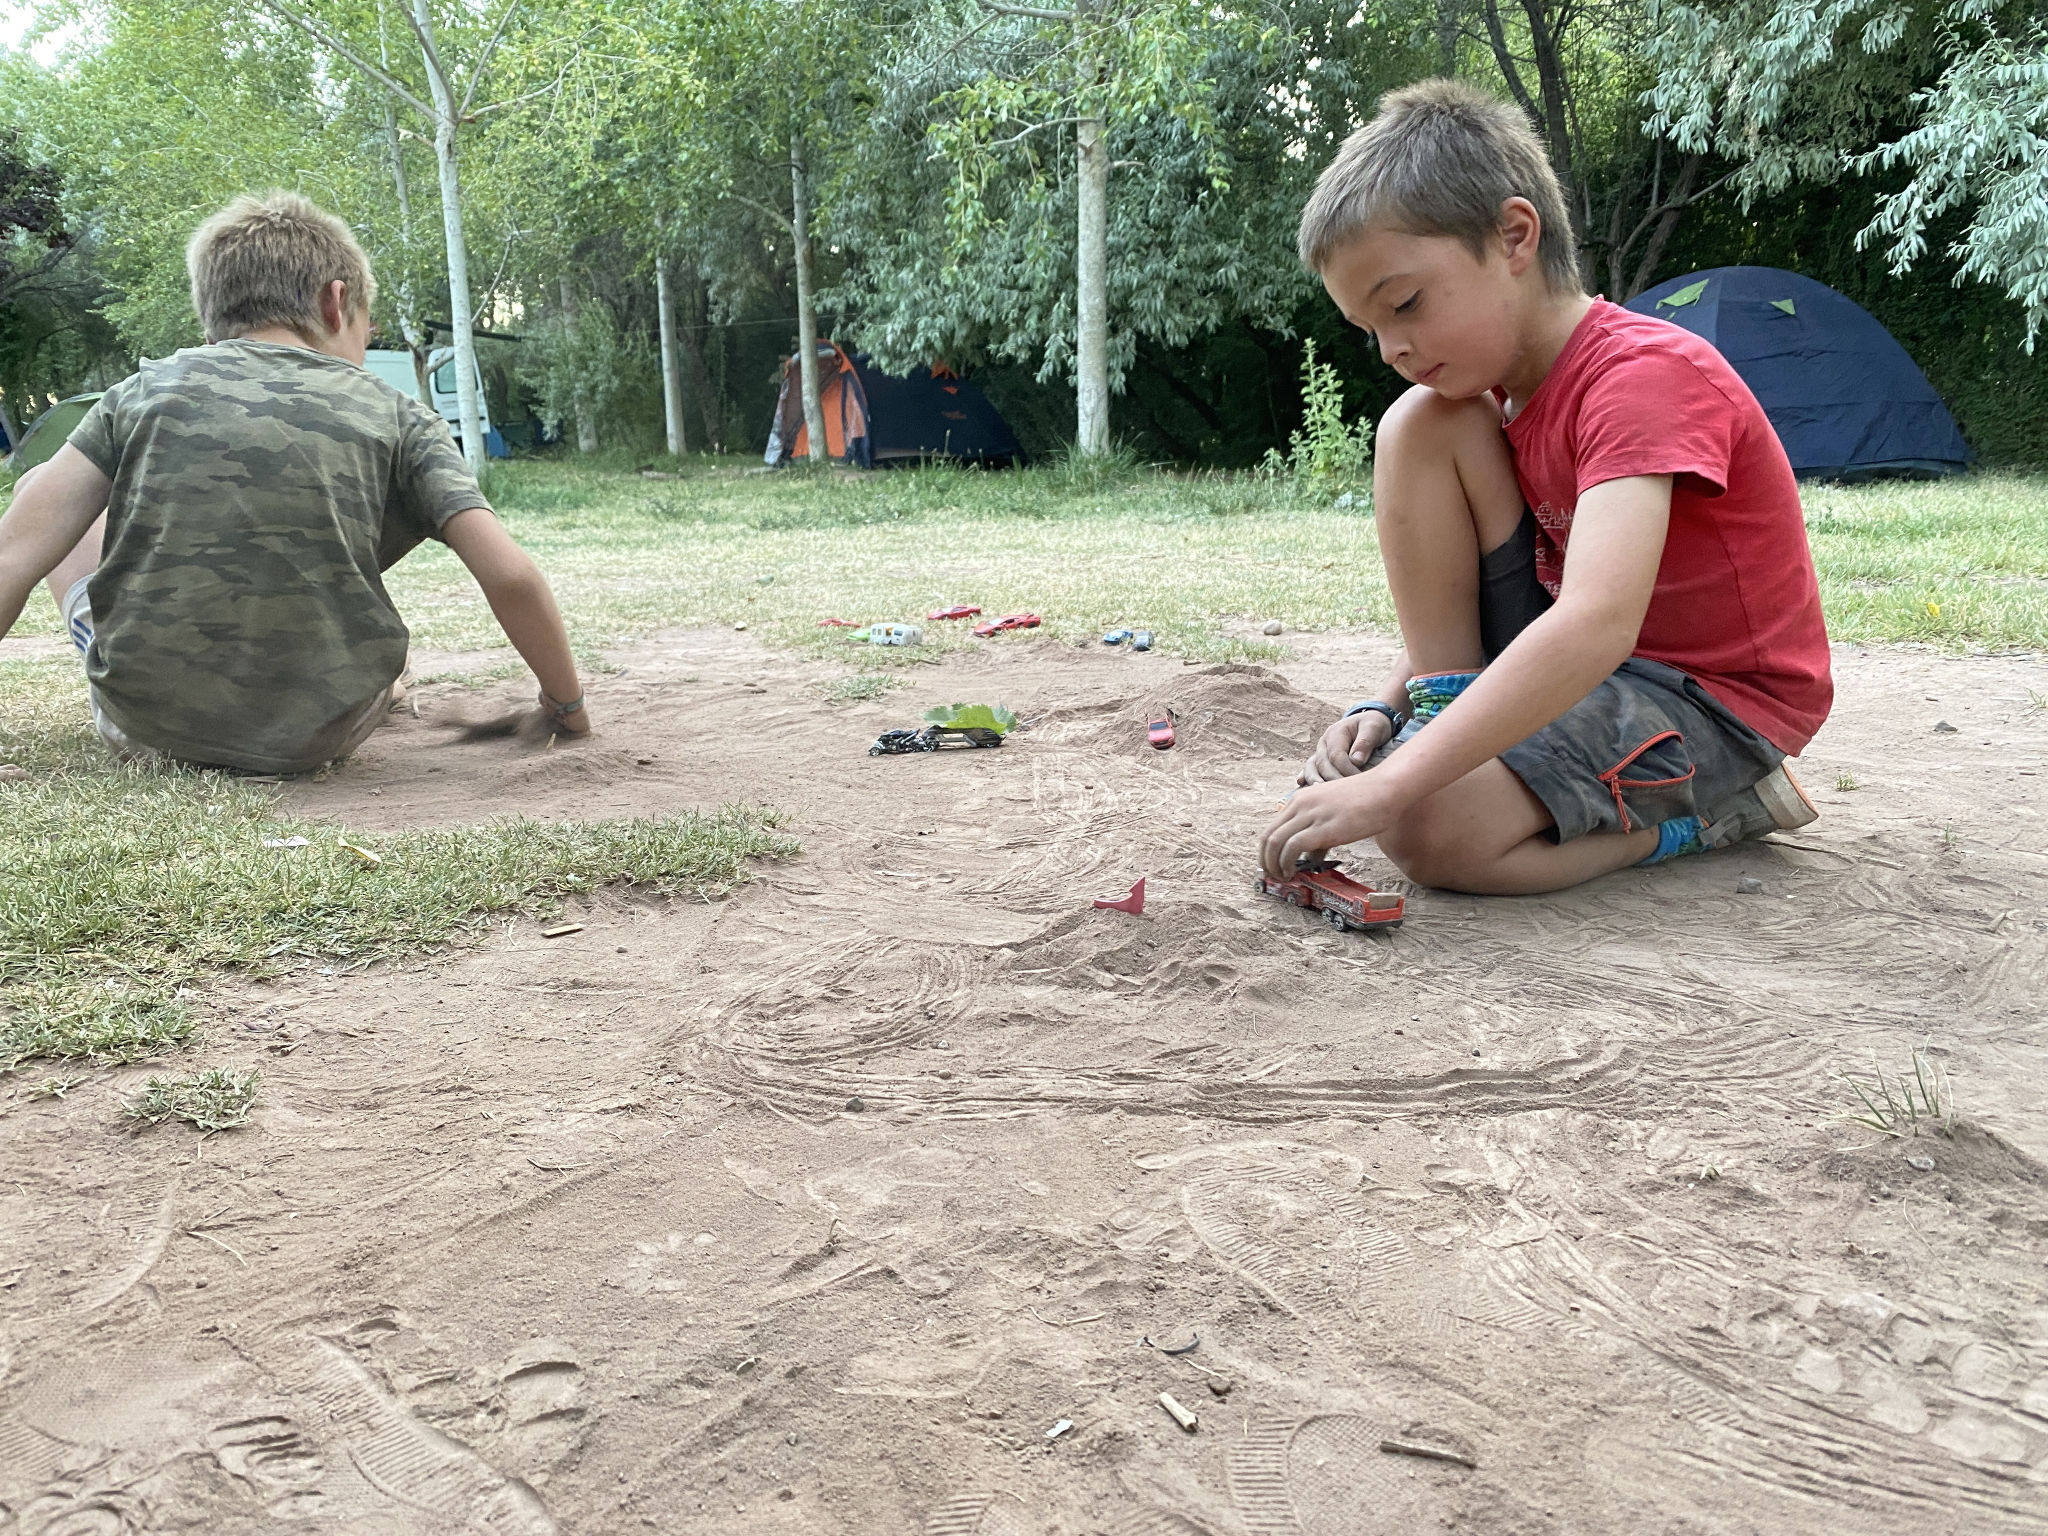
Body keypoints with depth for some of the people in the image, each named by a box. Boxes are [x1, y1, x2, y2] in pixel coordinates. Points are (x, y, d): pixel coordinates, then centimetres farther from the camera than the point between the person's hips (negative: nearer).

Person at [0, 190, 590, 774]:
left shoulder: (144, 389, 4)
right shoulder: (396, 416, 0)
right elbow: (510, 575, -9)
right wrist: (567, 704, 4)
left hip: (146, 723, 1)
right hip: (317, 737, -1)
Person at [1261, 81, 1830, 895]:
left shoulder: (1644, 376, -24)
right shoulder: (1496, 390, 4)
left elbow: (1596, 626, -40)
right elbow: (1449, 595, 10)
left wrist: (1390, 785, -45)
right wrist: (1387, 708, -10)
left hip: (1716, 700, -7)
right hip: (1581, 664, 8)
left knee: (1429, 830, -31)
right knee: (1417, 424, -9)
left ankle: (1715, 805, -7)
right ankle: (1448, 711, -10)